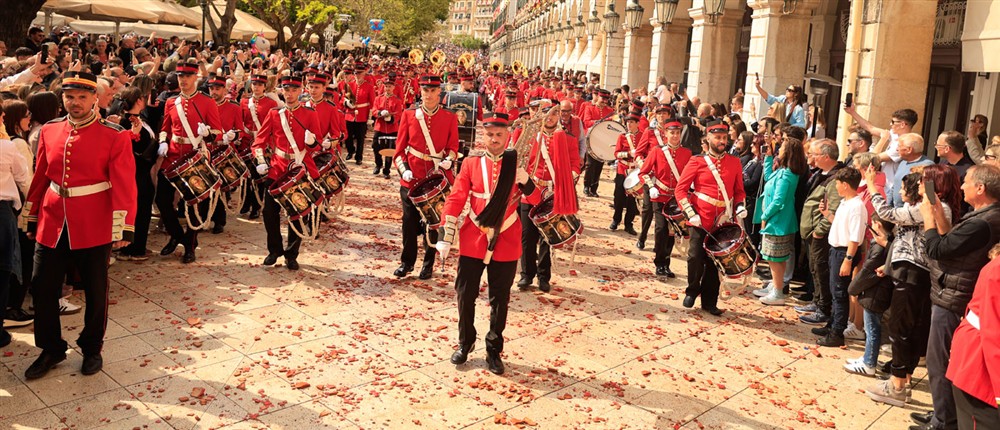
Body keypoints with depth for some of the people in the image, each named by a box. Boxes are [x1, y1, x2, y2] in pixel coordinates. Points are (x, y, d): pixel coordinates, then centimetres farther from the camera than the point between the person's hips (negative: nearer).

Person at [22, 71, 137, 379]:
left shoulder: (114, 137, -9)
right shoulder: (49, 131, 5)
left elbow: (124, 186, -11)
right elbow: (40, 178, 11)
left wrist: (123, 229, -15)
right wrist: (32, 219, 13)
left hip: (94, 228, -4)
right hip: (52, 225, 4)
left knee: (95, 292, 9)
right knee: (43, 289, 9)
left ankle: (92, 348, 28)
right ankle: (51, 349, 27)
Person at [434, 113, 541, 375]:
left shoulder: (516, 163, 0)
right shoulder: (471, 163, -1)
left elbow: (536, 200, -3)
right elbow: (455, 200, -3)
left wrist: (525, 181, -24)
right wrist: (445, 238, -7)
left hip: (505, 245, 0)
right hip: (472, 242, 0)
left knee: (499, 301, 9)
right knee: (466, 296, 8)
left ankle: (494, 351, 23)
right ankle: (465, 344, 29)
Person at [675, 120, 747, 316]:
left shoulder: (735, 163, 6)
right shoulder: (697, 162, -4)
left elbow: (739, 190, 16)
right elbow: (680, 189, -5)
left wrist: (740, 206, -3)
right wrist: (690, 213, -14)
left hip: (723, 221, 3)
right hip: (701, 220, -3)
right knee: (696, 257, -7)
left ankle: (710, 301, 21)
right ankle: (692, 291, 19)